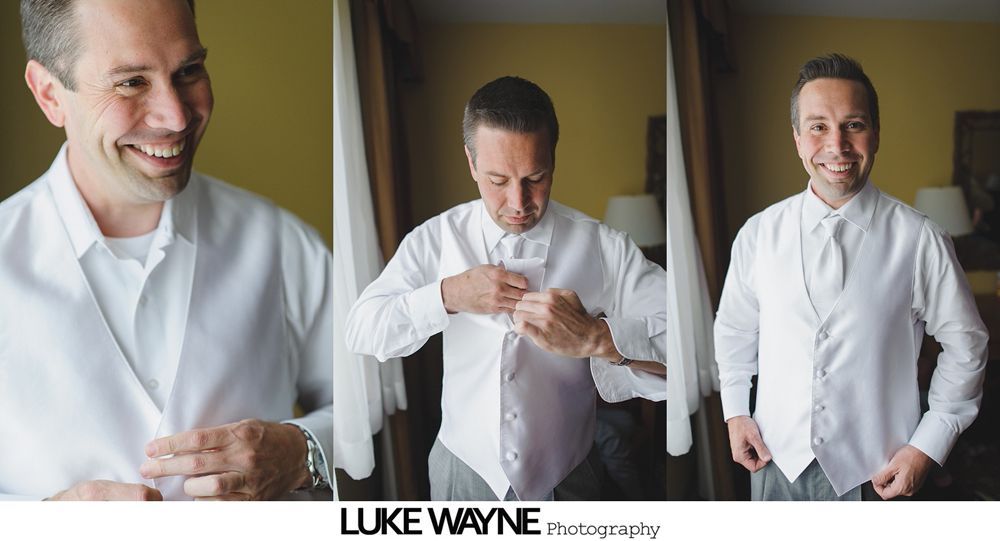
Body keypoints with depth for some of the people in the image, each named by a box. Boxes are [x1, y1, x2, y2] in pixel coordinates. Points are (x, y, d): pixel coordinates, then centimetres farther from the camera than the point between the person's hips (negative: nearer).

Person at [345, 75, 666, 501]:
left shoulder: (603, 246, -12)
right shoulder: (436, 238, -7)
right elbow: (360, 332, -10)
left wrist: (595, 338, -37)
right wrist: (448, 296, -25)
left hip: (565, 482, 0)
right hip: (462, 471, 1)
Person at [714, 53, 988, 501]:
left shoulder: (920, 240, -11)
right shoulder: (758, 233, -4)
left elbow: (965, 344, -2)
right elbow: (734, 329, 9)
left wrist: (927, 447, -5)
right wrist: (735, 413, 4)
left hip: (874, 472, -2)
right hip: (777, 462, 2)